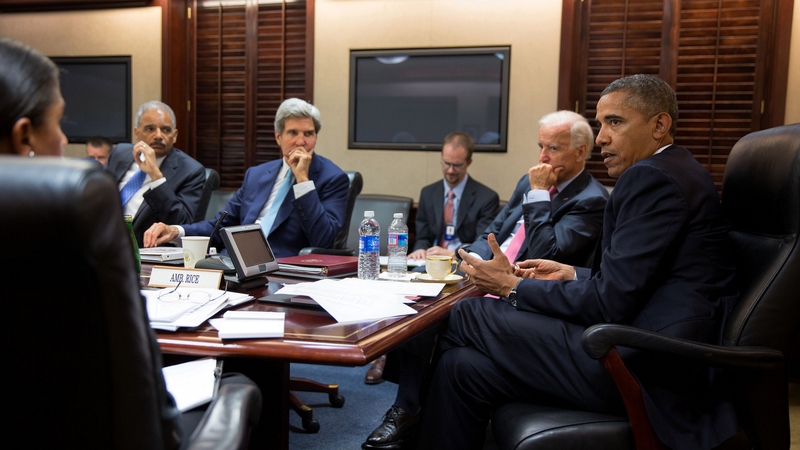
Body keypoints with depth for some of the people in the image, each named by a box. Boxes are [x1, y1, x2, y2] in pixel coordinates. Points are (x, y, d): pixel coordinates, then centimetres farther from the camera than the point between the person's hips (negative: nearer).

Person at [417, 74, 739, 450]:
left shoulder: (651, 177, -14)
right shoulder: (677, 172, 17)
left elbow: (609, 303, -17)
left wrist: (513, 287, -7)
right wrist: (573, 275, 17)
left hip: (649, 374, -10)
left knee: (466, 316, -3)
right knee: (465, 367, 5)